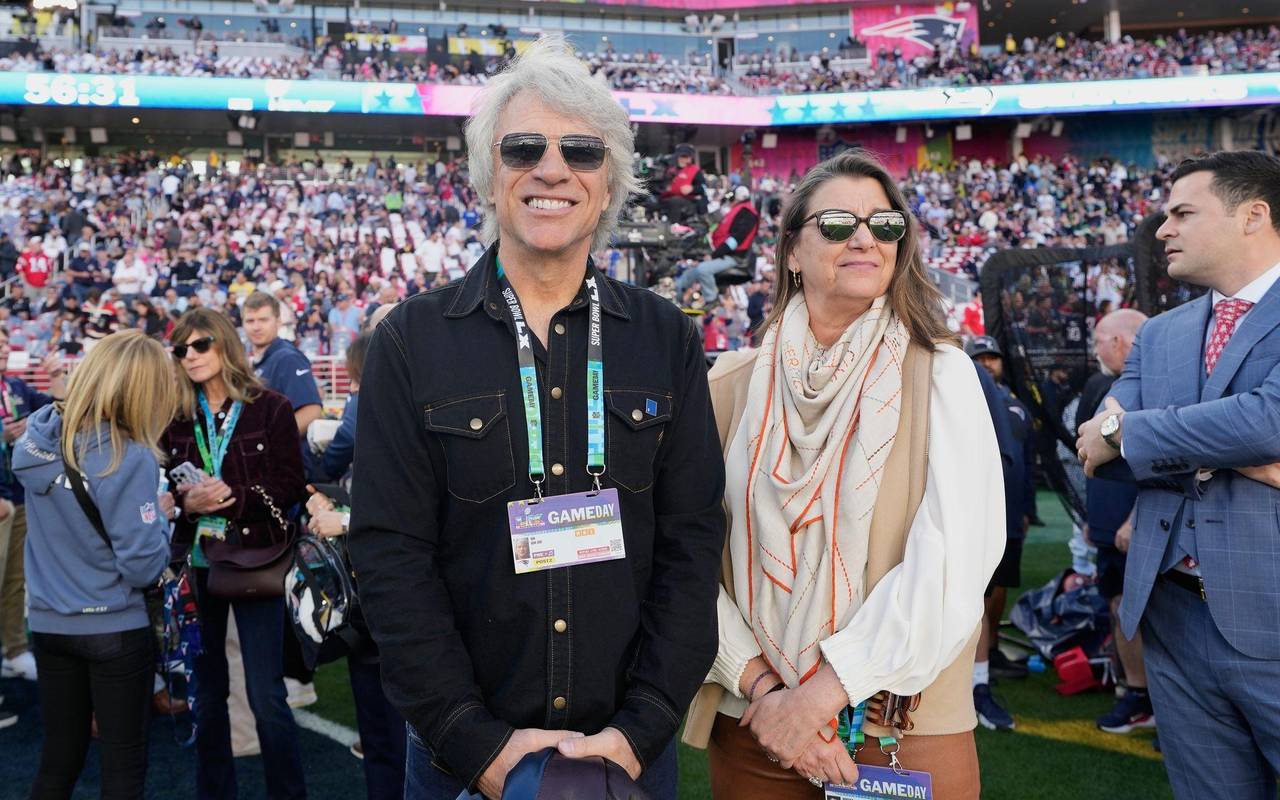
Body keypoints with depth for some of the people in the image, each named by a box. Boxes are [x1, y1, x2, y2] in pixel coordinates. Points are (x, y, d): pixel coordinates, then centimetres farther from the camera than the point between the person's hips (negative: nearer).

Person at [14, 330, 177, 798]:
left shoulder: (35, 438, -2)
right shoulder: (129, 458, -22)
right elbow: (143, 567, -21)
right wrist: (161, 514, -4)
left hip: (49, 624, 6)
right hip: (115, 630, -6)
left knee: (57, 760, 18)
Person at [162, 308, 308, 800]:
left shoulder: (271, 409, -3)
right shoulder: (176, 415, 7)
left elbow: (291, 486, -6)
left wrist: (233, 498, -19)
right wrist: (187, 502, -11)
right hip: (196, 564, 4)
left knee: (266, 696, -3)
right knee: (206, 690, 13)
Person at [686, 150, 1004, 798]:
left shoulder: (940, 375, -5)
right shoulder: (733, 383, 0)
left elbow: (957, 552, -15)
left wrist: (822, 692, -18)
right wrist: (761, 688, -15)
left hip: (908, 735, -1)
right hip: (752, 728, 2)